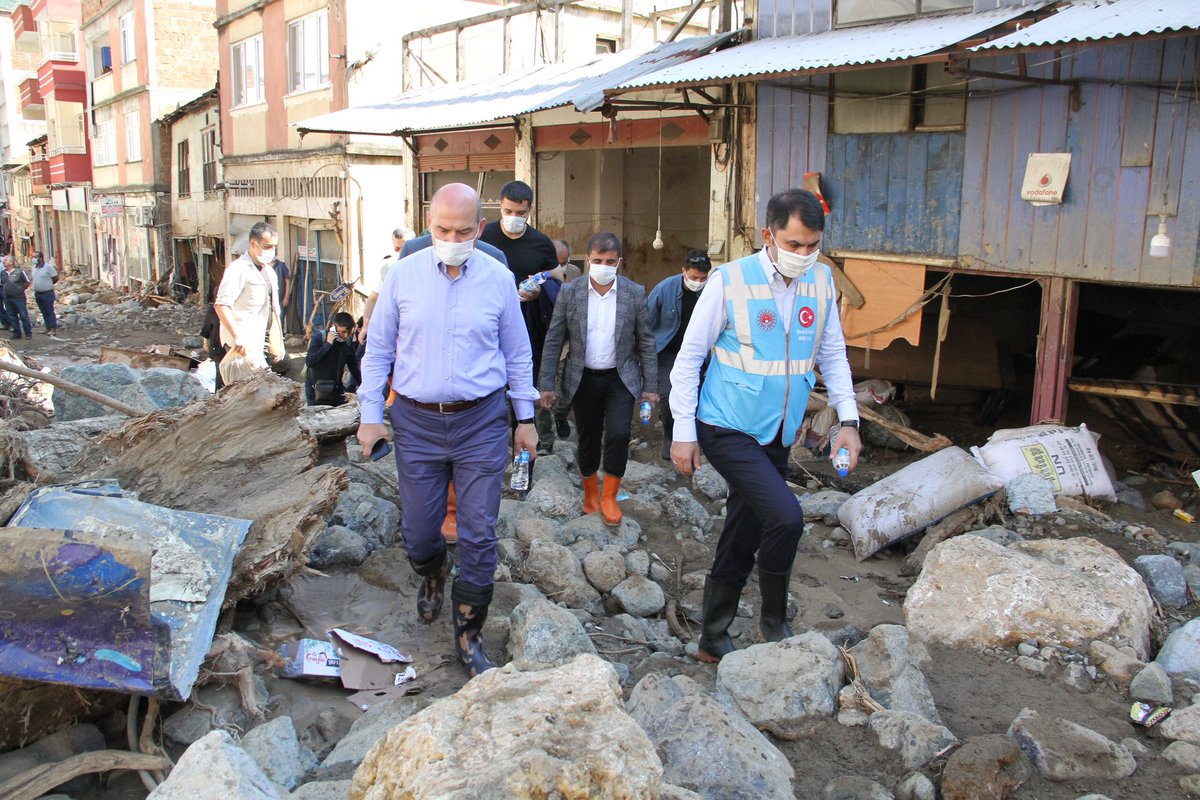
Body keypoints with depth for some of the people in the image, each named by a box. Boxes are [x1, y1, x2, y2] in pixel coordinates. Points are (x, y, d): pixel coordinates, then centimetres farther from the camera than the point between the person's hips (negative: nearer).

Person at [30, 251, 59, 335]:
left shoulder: (48, 267, -12)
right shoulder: (34, 268, 9)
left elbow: (56, 279, -9)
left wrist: (48, 284, -1)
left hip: (47, 293, -7)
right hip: (37, 293, 7)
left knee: (50, 311, -3)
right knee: (43, 312, 12)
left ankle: (53, 329, 1)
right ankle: (48, 328, 19)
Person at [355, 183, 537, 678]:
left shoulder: (498, 279, -1)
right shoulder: (403, 275, 0)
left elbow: (518, 354, 8)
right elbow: (378, 349, 7)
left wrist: (525, 419, 9)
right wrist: (370, 414, 2)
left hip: (481, 422, -1)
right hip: (416, 422, 1)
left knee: (479, 537, 0)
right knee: (417, 534, 9)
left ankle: (468, 638, 17)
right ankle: (433, 576, 45)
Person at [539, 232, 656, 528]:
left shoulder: (635, 293, -5)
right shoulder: (570, 292, -6)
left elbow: (646, 341, 1)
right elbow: (554, 340, -2)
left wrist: (649, 387, 0)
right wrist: (546, 384, -4)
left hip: (621, 378, -1)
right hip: (583, 379, 1)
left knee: (618, 434, -14)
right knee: (588, 439, 10)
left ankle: (609, 497, 6)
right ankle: (590, 494, 32)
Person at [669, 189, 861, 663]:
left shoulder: (822, 281, 3)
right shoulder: (729, 281, -12)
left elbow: (833, 354, 13)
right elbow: (689, 358, -7)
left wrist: (848, 419, 4)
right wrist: (683, 432, -8)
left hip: (779, 433, 6)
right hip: (728, 429, -5)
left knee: (742, 539, 12)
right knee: (785, 517, -21)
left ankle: (713, 641, 28)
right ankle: (774, 622, 3)